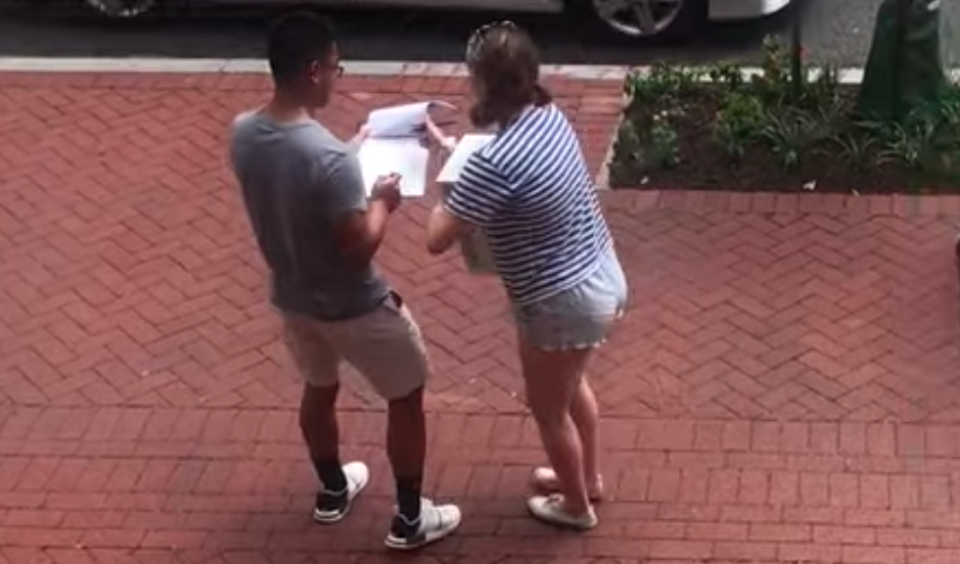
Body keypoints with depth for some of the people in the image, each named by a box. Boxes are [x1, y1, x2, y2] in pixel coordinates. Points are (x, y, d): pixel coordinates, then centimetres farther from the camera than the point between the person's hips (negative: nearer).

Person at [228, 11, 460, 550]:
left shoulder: (244, 133, -11)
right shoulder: (329, 156, -35)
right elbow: (358, 248, -26)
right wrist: (382, 200, -9)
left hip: (293, 297, 7)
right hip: (354, 307, -7)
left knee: (320, 387, 31)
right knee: (407, 397, 17)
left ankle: (333, 491, 53)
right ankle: (410, 519, 29)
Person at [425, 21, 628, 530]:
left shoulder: (494, 162, -31)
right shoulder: (547, 116, -4)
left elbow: (437, 240, -23)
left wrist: (445, 190, -6)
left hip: (563, 302, -8)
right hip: (602, 276, 8)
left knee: (548, 408, 20)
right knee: (571, 385, 33)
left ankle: (576, 505, 42)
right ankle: (588, 478, 54)